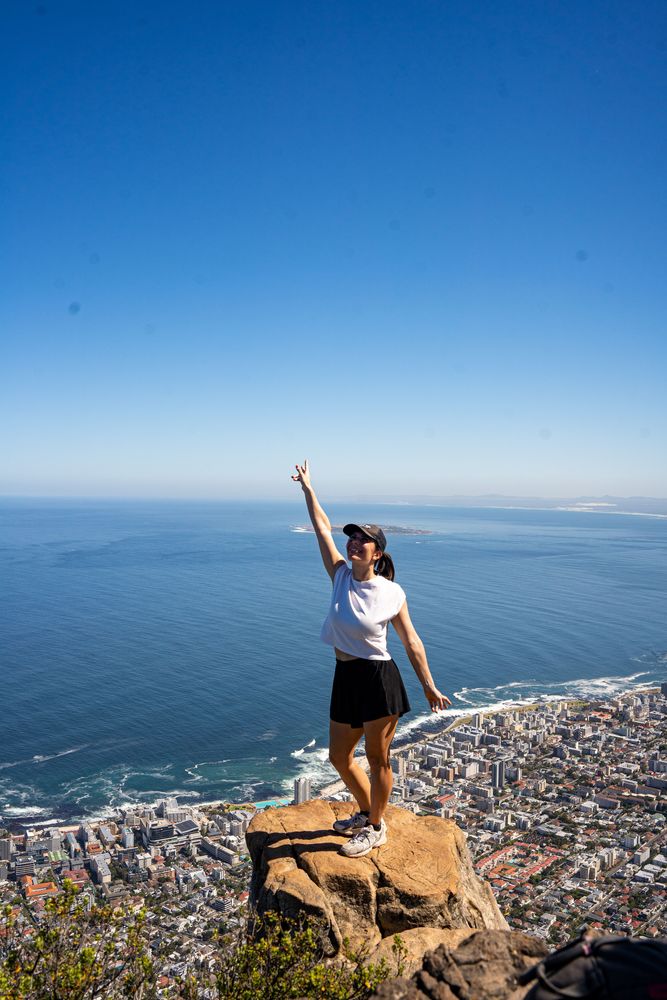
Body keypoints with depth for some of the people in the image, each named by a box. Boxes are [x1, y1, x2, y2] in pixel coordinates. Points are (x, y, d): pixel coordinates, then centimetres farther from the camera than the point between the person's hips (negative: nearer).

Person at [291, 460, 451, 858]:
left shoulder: (392, 593, -9)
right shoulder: (341, 575, 0)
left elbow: (412, 641, 0)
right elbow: (323, 528, 2)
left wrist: (430, 687, 2)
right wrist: (308, 488, 4)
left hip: (379, 680, -5)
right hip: (345, 680, 6)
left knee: (377, 759, 10)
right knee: (339, 757, 18)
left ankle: (376, 829, 32)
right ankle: (367, 813, 43)